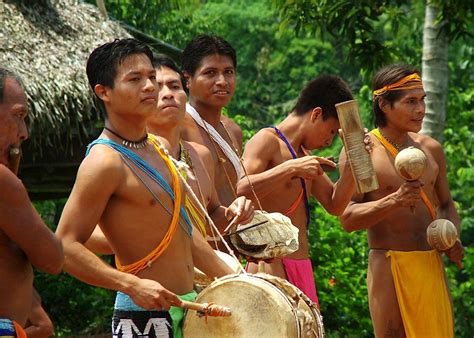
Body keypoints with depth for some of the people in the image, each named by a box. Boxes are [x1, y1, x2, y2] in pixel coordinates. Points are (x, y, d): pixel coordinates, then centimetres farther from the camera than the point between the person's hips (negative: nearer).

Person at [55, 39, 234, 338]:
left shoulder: (155, 148, 11)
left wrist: (232, 279, 18)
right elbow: (66, 247, -19)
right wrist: (132, 285, -26)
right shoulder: (104, 162, -15)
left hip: (187, 308, 8)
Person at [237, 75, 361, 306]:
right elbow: (238, 191, -22)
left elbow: (335, 205, 17)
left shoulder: (302, 154, 21)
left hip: (301, 268, 9)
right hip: (272, 267, -9)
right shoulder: (267, 141, -7)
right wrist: (291, 168, -26)